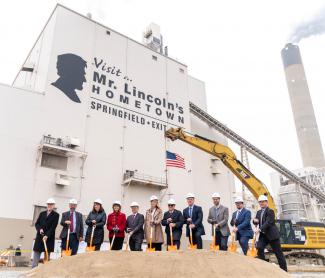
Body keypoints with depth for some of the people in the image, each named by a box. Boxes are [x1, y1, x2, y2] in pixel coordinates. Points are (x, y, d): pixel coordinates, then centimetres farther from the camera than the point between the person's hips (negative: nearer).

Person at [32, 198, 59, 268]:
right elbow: (37, 223, 10)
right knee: (36, 252, 3)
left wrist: (47, 236, -17)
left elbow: (53, 227, -8)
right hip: (39, 237, 4)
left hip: (49, 238, -3)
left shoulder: (56, 215, -1)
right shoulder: (42, 213, 13)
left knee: (47, 255, 0)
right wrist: (40, 229, -10)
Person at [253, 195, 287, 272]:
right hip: (263, 235, 6)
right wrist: (255, 221, -11)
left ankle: (284, 269, 13)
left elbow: (268, 222, -22)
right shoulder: (259, 212, 13)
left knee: (278, 252, 2)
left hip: (272, 235, -6)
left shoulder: (270, 211, -10)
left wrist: (260, 229, -31)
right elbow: (256, 222, 13)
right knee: (259, 248, -10)